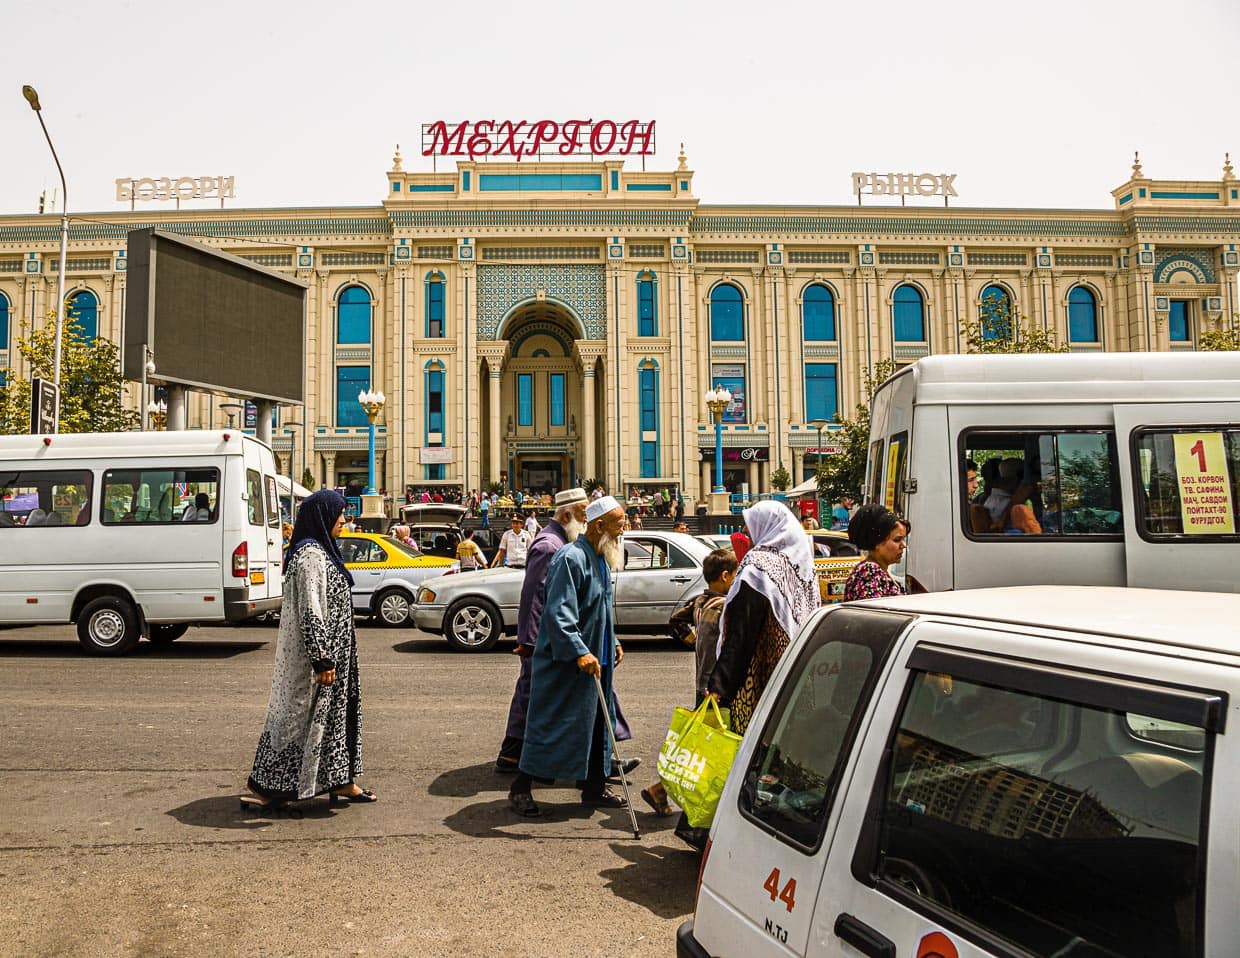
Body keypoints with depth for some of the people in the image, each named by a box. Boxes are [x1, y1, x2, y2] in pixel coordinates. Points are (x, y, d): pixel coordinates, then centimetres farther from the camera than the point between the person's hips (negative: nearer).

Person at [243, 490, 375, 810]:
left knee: (334, 712, 15)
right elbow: (310, 613, -24)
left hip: (332, 653, 10)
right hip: (316, 653, -10)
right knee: (300, 714, -1)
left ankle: (340, 782, 24)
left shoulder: (320, 551, 13)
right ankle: (265, 786, 11)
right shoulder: (311, 556, -20)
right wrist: (322, 660, -23)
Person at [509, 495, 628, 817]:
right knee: (549, 723, -1)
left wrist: (613, 643, 18)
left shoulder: (602, 560, 13)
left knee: (596, 723, 13)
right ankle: (520, 789, 12)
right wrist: (580, 652, -32)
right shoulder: (571, 558, -19)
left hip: (595, 661, 9)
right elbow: (558, 612, -27)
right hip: (563, 663, -9)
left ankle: (594, 788, 25)